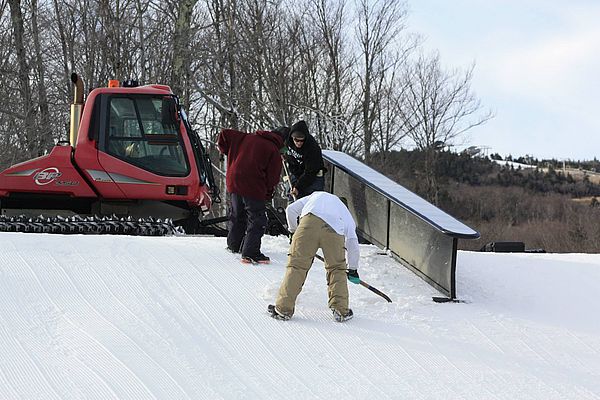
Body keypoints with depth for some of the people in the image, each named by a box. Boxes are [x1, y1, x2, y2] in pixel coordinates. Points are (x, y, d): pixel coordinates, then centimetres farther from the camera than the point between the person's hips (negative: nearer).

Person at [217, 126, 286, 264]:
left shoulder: (246, 138, 12)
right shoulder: (273, 150, -4)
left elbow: (224, 134, 12)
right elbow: (273, 177, -3)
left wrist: (224, 149, 28)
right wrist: (268, 194, 12)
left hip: (234, 182, 6)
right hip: (253, 188, -6)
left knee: (237, 215, 24)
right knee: (257, 220, 0)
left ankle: (233, 245, 38)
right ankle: (250, 253, -10)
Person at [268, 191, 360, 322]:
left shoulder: (314, 196, 42)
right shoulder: (347, 218, 39)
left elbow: (291, 209, 30)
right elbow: (353, 245, 31)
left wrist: (293, 231, 42)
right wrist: (353, 269, 40)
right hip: (335, 230, 1)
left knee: (296, 265, 4)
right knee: (337, 269, 19)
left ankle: (283, 309, 3)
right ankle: (340, 310, 16)